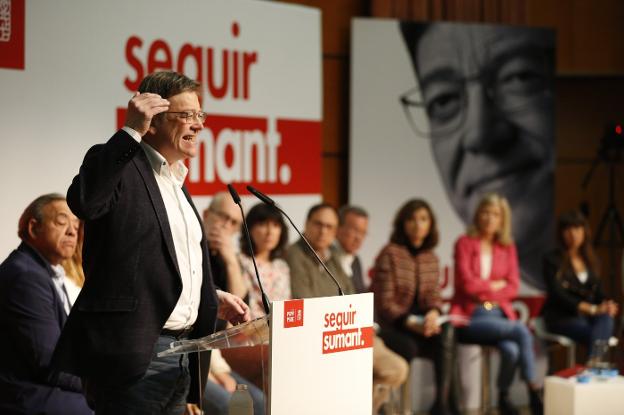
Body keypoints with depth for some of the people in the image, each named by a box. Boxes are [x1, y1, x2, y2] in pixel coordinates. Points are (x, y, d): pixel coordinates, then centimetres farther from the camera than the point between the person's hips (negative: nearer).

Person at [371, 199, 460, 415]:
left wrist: (433, 313, -18)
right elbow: (384, 304, -11)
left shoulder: (431, 258, 11)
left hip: (418, 323, 5)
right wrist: (412, 324, -23)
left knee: (447, 331, -27)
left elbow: (434, 296, 6)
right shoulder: (390, 254, -8)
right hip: (390, 326, -4)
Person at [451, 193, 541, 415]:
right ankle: (534, 392, -19)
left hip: (499, 313, 3)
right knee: (522, 331, -28)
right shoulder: (464, 243, 1)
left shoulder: (508, 247, 13)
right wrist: (495, 285, 1)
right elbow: (467, 282, -9)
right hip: (470, 317, -3)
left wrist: (484, 293, -8)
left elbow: (513, 288, 4)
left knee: (511, 350, -31)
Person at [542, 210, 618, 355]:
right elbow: (558, 294, -13)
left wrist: (607, 304, -12)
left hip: (587, 315, 4)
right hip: (561, 317, -4)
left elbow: (598, 292, 15)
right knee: (600, 333, -32)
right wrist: (592, 309, -25)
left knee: (606, 319, -33)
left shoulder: (590, 260, 17)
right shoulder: (552, 260, -2)